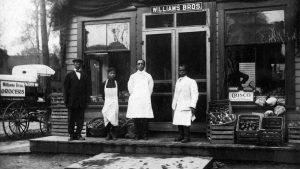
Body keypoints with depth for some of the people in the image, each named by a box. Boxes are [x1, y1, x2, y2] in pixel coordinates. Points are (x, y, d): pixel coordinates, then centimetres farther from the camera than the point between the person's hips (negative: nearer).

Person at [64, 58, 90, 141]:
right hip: (72, 101, -2)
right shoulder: (69, 75, 8)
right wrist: (66, 100, -3)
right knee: (71, 119, 2)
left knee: (80, 119, 1)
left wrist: (87, 100, 2)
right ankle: (71, 135, 10)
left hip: (81, 102, 2)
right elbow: (65, 88, 4)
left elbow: (87, 89, 11)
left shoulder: (85, 76, 13)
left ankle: (78, 134, 11)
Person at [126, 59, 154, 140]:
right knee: (135, 118, -4)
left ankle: (145, 135, 1)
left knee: (145, 118, -6)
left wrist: (147, 97, 5)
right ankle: (137, 135, 3)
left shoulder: (148, 76, 12)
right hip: (135, 99, 1)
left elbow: (150, 88, 10)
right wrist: (133, 96, 5)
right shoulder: (133, 76, 13)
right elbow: (130, 88, 11)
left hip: (145, 99, -1)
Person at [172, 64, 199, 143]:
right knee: (178, 122, 3)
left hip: (186, 106, -6)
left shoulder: (191, 82, -3)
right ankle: (181, 136, 16)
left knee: (185, 122, -11)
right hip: (178, 107, 6)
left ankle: (187, 137, 0)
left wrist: (192, 106, -16)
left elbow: (194, 95, -8)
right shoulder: (177, 82, 17)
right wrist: (174, 105, 18)